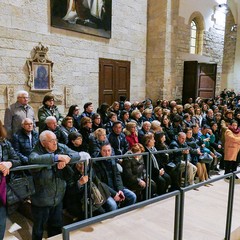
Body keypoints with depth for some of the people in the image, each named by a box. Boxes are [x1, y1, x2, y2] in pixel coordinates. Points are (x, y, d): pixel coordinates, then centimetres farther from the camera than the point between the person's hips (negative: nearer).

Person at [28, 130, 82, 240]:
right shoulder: (37, 152, -20)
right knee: (39, 228, 17)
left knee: (57, 227, 24)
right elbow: (33, 159, -43)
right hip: (41, 200, -4)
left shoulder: (62, 148, -4)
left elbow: (77, 155, -9)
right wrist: (57, 157, -39)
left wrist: (66, 159, -29)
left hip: (58, 198, 5)